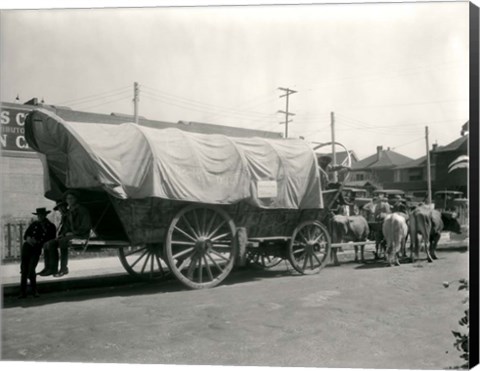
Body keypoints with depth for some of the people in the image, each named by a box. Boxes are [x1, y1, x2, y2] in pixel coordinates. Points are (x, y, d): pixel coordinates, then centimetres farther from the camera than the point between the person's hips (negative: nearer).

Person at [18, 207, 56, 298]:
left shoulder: (51, 227, 3)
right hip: (26, 248, 3)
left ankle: (34, 290, 4)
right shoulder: (34, 224, 11)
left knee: (31, 270, -17)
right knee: (24, 270, -2)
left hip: (36, 250, -3)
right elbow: (25, 235, 14)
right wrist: (28, 238, -11)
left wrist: (37, 242, -10)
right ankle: (22, 292, 6)